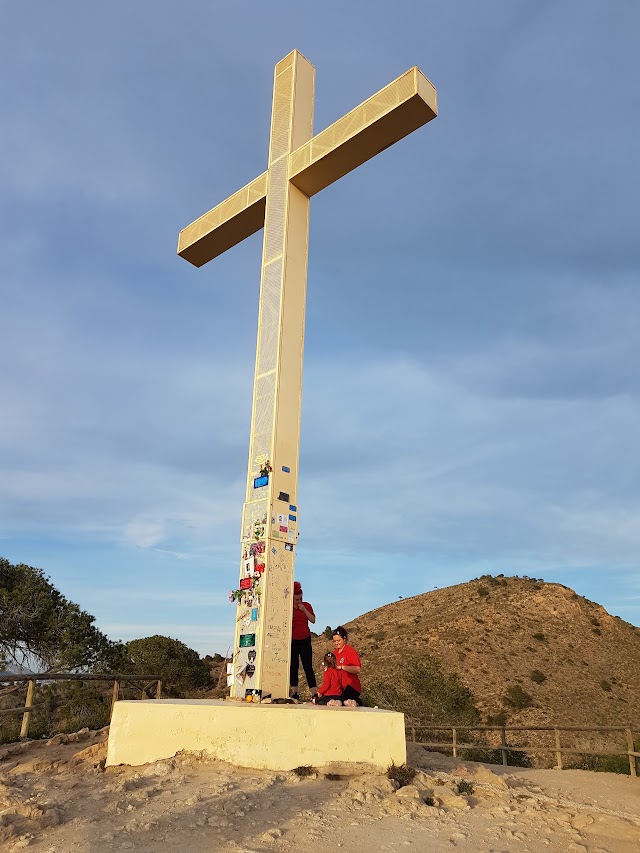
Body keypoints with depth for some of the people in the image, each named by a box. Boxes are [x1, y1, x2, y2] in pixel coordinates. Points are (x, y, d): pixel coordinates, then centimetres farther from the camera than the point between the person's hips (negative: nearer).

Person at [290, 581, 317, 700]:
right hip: (292, 640, 0)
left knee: (308, 667, -4)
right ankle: (294, 693, 6)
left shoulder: (306, 605, 5)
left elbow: (313, 620, -3)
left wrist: (304, 610, -11)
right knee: (293, 666, 0)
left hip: (305, 639, 1)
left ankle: (315, 694, -6)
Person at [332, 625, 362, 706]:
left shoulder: (350, 651, -9)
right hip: (339, 687, 8)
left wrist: (341, 667, -23)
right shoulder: (335, 652, 13)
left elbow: (357, 669, -20)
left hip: (351, 687, -8)